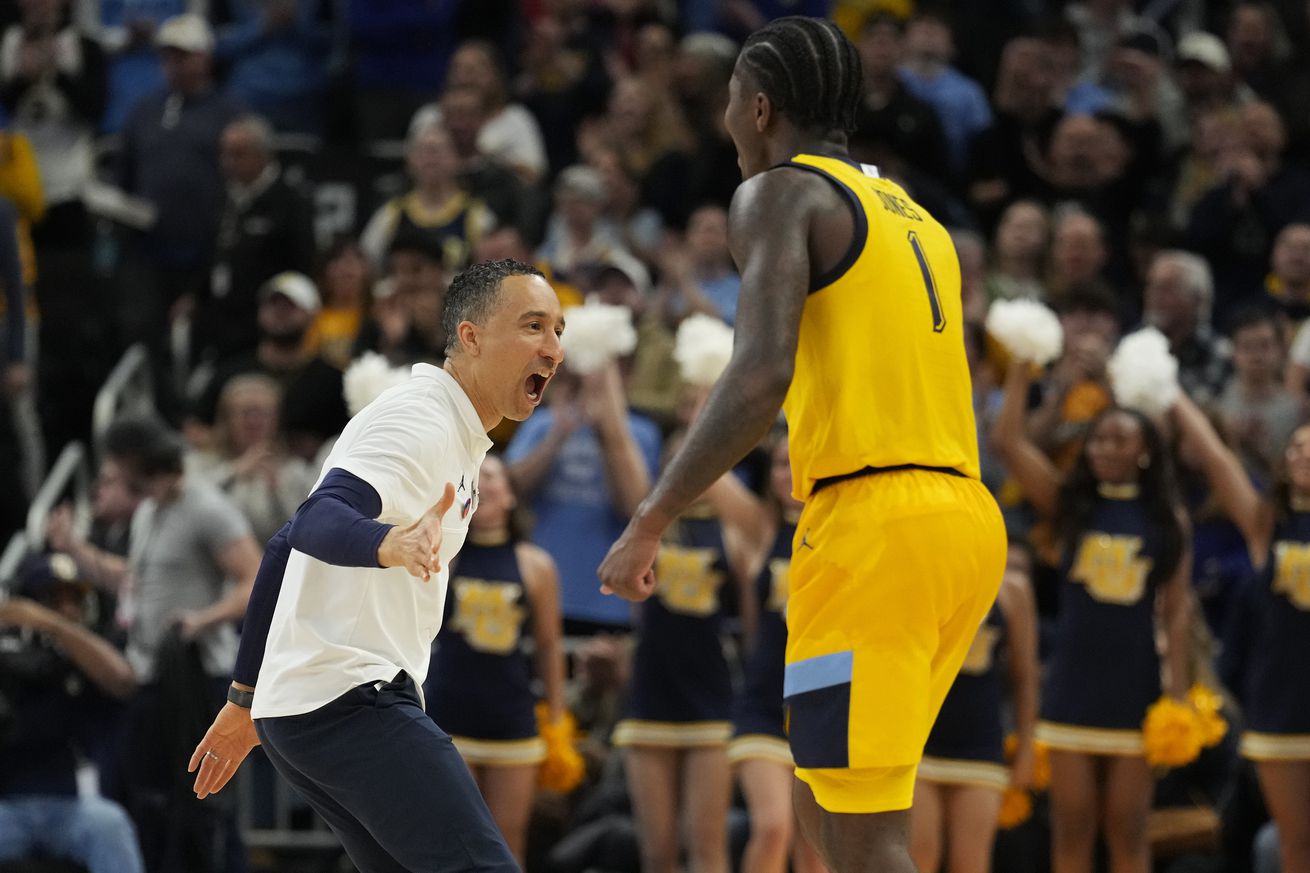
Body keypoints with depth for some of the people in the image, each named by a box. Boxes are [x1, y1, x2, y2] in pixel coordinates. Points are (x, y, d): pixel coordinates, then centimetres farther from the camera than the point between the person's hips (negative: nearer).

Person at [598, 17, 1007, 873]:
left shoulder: (783, 193, -1)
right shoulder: (917, 217, 24)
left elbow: (762, 376, -16)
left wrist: (648, 525, -14)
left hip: (873, 523, -8)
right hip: (967, 518, 9)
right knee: (825, 800, 18)